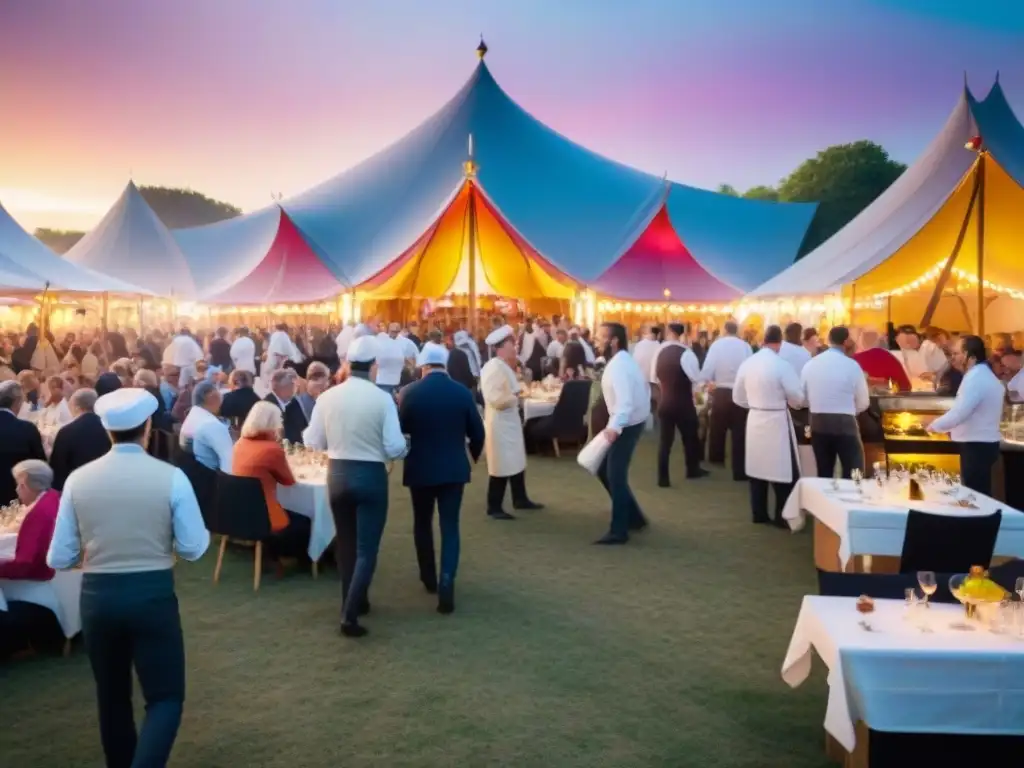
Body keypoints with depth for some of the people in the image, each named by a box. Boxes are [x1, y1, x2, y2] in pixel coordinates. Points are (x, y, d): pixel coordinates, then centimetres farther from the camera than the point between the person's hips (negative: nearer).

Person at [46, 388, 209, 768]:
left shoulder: (78, 479, -4)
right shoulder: (171, 477, -11)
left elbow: (59, 558, -1)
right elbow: (193, 548, -6)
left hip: (97, 596, 3)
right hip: (154, 595, -3)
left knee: (112, 696, 21)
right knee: (166, 696, 7)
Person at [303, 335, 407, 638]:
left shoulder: (327, 397, -6)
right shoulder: (382, 399, -15)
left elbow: (313, 442, 2)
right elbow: (395, 448, -15)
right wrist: (404, 444, 7)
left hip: (337, 474, 4)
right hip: (371, 476, -4)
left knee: (346, 543, 21)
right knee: (366, 548, 3)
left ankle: (354, 601, 35)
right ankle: (350, 614, -6)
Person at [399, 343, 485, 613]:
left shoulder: (410, 392, -9)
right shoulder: (462, 392, -5)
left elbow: (400, 428, 0)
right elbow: (477, 432, 0)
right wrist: (474, 455, 20)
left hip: (420, 468, 0)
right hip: (453, 468, 0)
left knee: (422, 523, 19)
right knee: (450, 526, 3)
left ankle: (429, 578, 30)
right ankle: (446, 584, -11)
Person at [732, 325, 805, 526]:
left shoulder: (747, 363, 0)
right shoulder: (782, 365, -15)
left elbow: (738, 397, 7)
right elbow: (798, 398, -11)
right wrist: (786, 401, 10)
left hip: (755, 420, 6)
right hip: (777, 422, -6)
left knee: (758, 468, 13)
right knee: (785, 471, 4)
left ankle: (759, 514, 20)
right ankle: (782, 517, 7)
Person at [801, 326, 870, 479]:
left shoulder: (810, 364, 3)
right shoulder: (851, 365, -7)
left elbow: (803, 397, 8)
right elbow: (863, 402, -2)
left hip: (818, 423, 4)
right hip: (845, 424, -4)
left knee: (824, 475, 14)